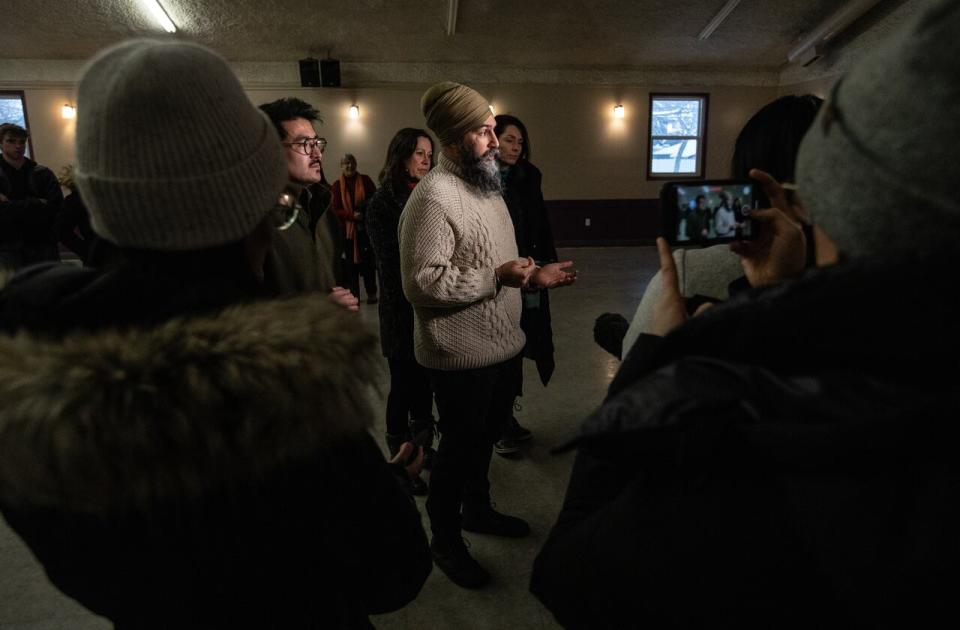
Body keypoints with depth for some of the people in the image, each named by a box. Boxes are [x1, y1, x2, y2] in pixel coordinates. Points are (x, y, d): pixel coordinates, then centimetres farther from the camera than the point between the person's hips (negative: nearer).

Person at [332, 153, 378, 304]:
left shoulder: (365, 180, 4)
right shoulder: (337, 185, 2)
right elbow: (335, 209, -2)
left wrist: (367, 208, -17)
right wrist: (352, 215, -16)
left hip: (366, 227, 0)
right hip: (347, 228, 0)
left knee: (368, 259, 3)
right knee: (351, 261, 3)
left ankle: (371, 293, 15)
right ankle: (353, 294, 13)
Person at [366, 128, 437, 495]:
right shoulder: (382, 203, -6)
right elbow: (391, 264, -10)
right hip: (402, 312, -4)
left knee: (425, 382, 13)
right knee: (404, 385, 7)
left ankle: (424, 449, 31)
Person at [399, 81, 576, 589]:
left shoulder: (485, 187, 11)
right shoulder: (433, 197, -20)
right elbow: (422, 283, -27)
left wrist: (533, 275, 4)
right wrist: (497, 277, -27)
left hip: (502, 345, 9)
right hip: (462, 357, -9)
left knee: (485, 436, 24)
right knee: (459, 447, 8)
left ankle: (477, 509, 48)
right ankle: (444, 540, 32)